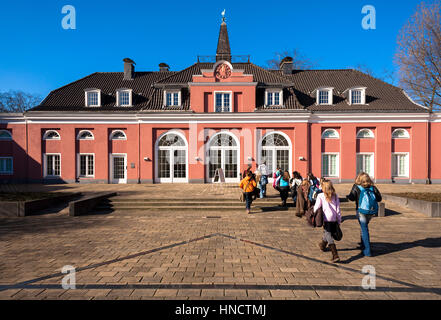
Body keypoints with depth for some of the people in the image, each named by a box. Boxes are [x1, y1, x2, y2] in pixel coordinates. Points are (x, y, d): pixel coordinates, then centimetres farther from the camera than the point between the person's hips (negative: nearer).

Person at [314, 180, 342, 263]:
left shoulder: (320, 196, -7)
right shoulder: (335, 196, 4)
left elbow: (316, 207, -6)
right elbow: (338, 209, 5)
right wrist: (339, 220, 12)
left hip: (326, 219, -5)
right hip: (334, 219, 5)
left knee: (329, 237, -2)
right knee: (327, 233, 25)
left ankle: (335, 256, -10)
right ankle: (323, 245, 47)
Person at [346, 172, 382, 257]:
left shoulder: (356, 187, -5)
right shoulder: (373, 187, 4)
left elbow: (352, 198, -10)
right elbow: (379, 199, 4)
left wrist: (348, 196, 11)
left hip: (361, 211, -4)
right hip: (371, 212, 4)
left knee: (364, 229, 1)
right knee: (364, 227, 25)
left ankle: (367, 251, -1)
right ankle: (363, 244, 37)